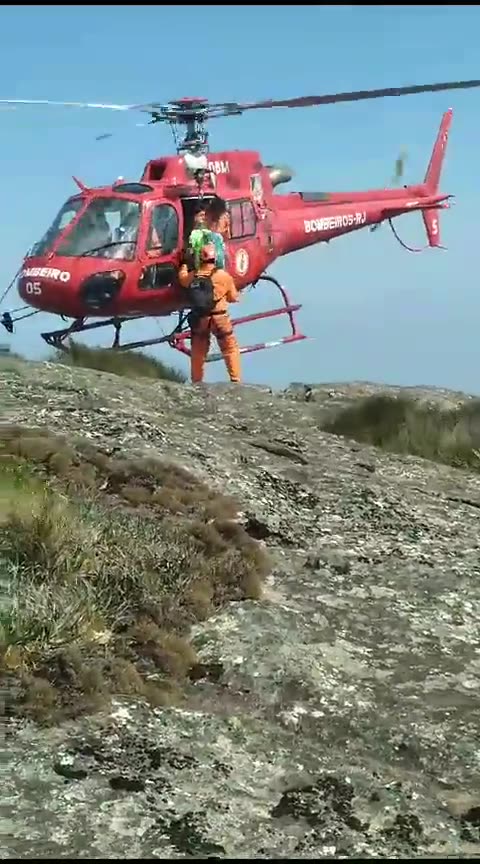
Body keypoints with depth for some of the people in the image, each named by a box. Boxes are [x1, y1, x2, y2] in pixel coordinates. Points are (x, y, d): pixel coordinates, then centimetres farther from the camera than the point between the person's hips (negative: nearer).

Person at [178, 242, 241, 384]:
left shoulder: (192, 276, -1)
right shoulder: (223, 276, -11)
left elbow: (182, 278, 23)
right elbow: (234, 297, -2)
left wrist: (184, 266, 42)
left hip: (198, 319, 3)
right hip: (219, 318, -3)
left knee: (198, 351, 16)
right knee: (230, 349, 7)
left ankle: (196, 382, 20)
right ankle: (235, 380, 3)